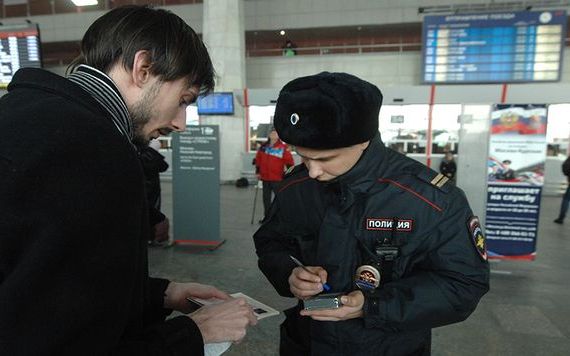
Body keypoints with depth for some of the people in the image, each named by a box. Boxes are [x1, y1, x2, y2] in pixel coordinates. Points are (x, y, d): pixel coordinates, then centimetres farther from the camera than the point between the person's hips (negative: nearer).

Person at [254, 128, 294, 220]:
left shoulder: (283, 147, -7)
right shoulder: (263, 147, 7)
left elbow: (289, 162, -6)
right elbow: (258, 159, 16)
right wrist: (257, 172, 13)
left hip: (277, 179, -5)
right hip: (265, 178, 5)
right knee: (266, 198, 14)